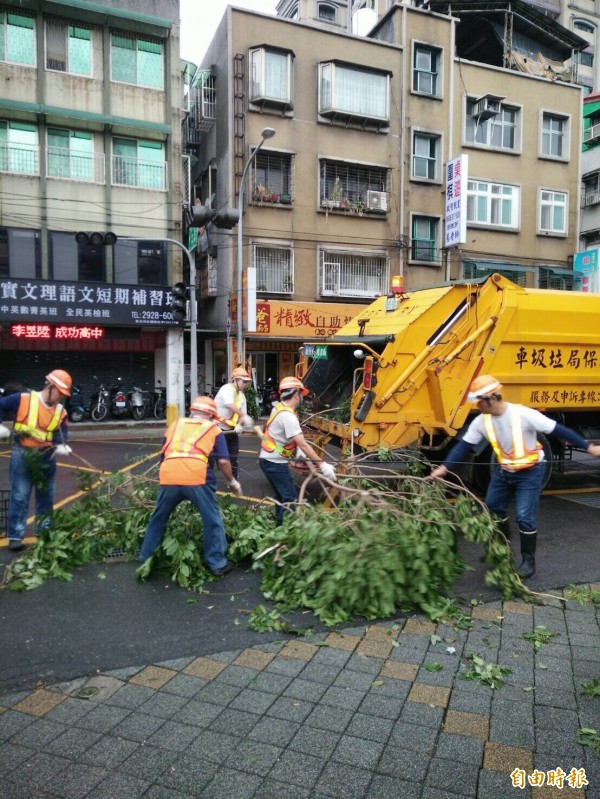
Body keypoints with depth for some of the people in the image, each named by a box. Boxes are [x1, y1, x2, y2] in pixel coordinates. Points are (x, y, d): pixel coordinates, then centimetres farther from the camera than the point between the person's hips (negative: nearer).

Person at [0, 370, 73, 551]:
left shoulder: (61, 412, 2)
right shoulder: (23, 399, -8)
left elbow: (60, 435, -5)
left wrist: (61, 446, -26)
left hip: (46, 457, 4)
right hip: (22, 455, -4)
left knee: (46, 498, 13)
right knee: (19, 497, -1)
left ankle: (45, 533, 27)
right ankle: (15, 536, 7)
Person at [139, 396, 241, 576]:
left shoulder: (175, 425, 28)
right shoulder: (213, 429, 19)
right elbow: (223, 461, 11)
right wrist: (232, 481, 26)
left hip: (168, 478, 3)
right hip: (197, 479, -3)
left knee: (158, 519, 23)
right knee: (213, 520, 14)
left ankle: (145, 560, 36)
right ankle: (218, 564, 19)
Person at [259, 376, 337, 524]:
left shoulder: (278, 407, 4)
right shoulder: (287, 416, -25)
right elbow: (303, 445, -27)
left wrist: (298, 451, 16)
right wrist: (322, 464, -24)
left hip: (270, 460, 10)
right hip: (275, 463, -10)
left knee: (283, 496, 20)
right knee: (290, 499, -5)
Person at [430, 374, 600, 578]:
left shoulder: (523, 415, -27)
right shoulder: (481, 422, -11)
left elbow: (558, 430, -20)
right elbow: (464, 446, -6)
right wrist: (444, 467, -15)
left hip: (529, 473, -6)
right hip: (503, 471, 6)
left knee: (525, 517, -6)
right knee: (492, 508, 14)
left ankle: (528, 561, 14)